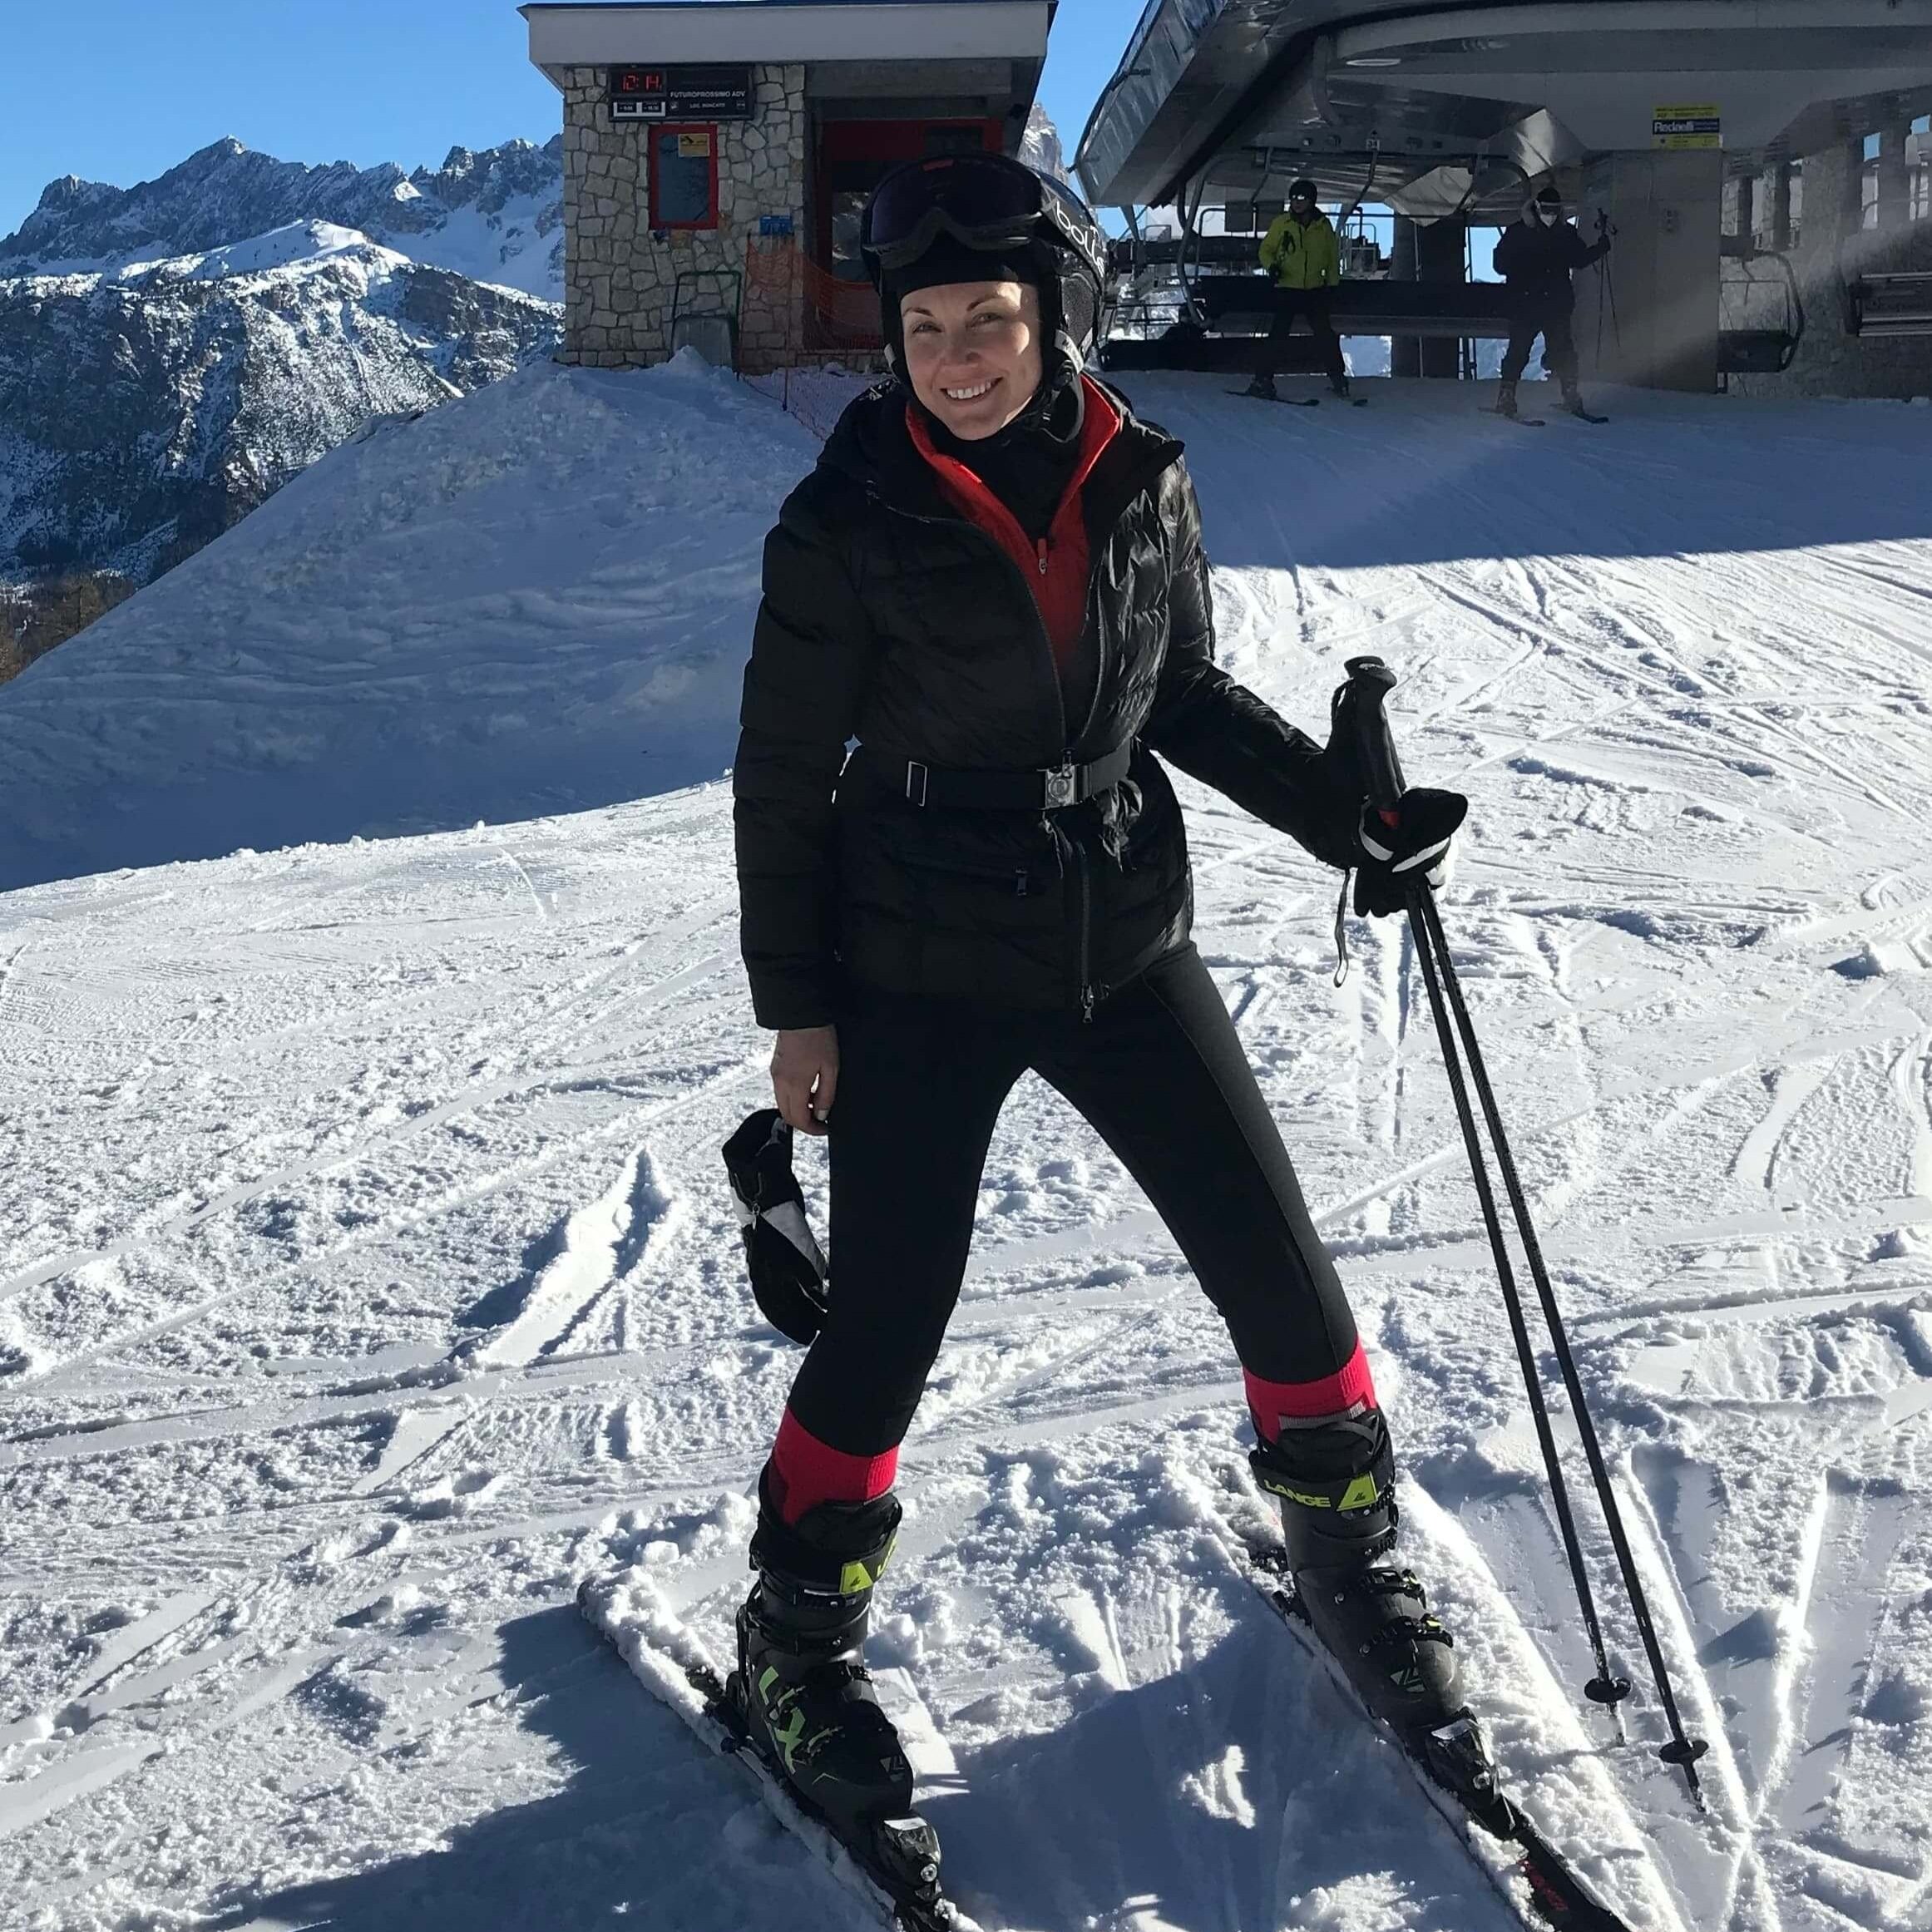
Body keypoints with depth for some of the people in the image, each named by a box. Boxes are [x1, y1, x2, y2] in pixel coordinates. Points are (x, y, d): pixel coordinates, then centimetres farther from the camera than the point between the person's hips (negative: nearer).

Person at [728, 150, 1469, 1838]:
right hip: (921, 981, -3)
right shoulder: (848, 525, -12)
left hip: (1125, 947, 4)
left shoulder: (1142, 482, -3)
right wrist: (795, 1006, -5)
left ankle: (1349, 1551, 32)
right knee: (888, 1324, 0)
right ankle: (800, 1635, 24)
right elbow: (783, 776, -5)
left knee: (1279, 1270, 7)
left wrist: (1338, 806, -1)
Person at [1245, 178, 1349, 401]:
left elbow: (1333, 257, 11)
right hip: (1287, 289, -1)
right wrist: (1271, 265, -13)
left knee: (1325, 334, 2)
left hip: (1315, 290, 1)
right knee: (1278, 335, -7)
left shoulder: (1323, 226, 4)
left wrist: (1333, 284, 7)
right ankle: (1264, 379, -2)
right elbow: (1266, 249, 7)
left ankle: (1338, 376, 13)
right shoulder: (1281, 223, 0)